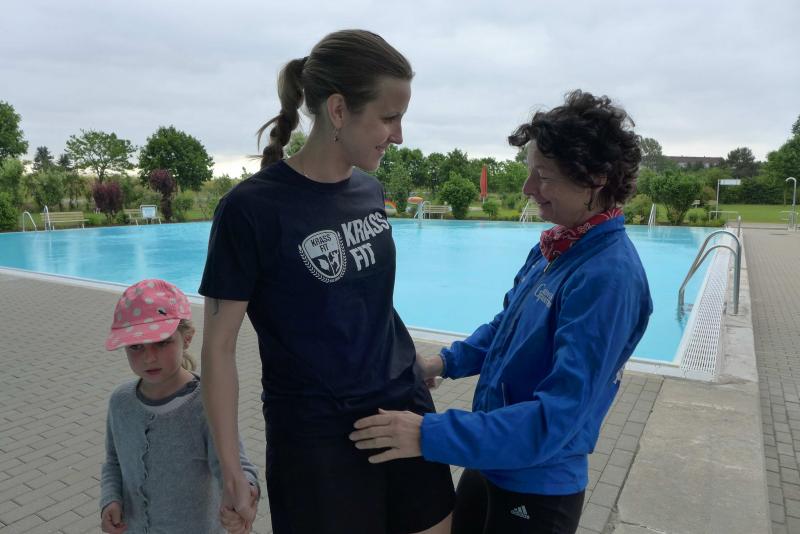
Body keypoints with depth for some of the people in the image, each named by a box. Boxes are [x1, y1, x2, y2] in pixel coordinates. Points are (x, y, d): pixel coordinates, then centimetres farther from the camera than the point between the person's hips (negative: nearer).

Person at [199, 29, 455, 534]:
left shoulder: (370, 190, 1)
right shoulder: (252, 208, -17)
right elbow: (219, 346, -12)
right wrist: (231, 470, -9)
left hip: (405, 409, 6)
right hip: (315, 436, -5)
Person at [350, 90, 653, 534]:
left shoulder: (608, 276, -28)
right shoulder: (556, 245, -1)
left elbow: (558, 418, -30)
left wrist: (430, 435, -32)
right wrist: (447, 362, 2)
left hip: (538, 488, -7)